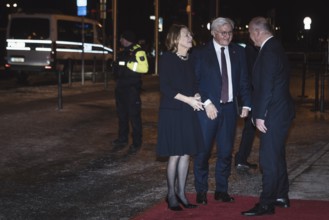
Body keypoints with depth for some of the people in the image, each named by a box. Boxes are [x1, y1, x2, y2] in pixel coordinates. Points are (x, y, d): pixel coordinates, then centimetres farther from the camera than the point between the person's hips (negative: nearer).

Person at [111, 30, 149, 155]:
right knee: (122, 114, 15)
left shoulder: (138, 52, -10)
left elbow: (144, 67, -23)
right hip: (121, 87, 9)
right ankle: (122, 139, 25)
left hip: (132, 88, -9)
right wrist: (116, 66, 6)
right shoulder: (123, 53, 17)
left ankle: (136, 143, 3)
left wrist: (128, 64, -21)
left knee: (134, 116, -4)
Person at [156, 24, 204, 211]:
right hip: (172, 112, -6)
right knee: (175, 155, -2)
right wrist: (189, 100, -17)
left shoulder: (191, 60, 10)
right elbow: (165, 87, -15)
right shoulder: (167, 59, -9)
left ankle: (181, 193, 17)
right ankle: (171, 195, 12)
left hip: (189, 113, 6)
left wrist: (196, 96, -7)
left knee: (186, 154, 6)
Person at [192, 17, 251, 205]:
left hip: (230, 108, 3)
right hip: (208, 108, -3)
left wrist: (246, 104, -2)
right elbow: (195, 81, -6)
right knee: (203, 151, 1)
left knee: (226, 151, 8)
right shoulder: (200, 53, -1)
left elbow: (244, 80, 9)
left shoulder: (238, 52, 9)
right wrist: (206, 103, -15)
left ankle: (222, 190, 20)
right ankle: (201, 191, 14)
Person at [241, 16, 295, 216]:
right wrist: (260, 113, 18)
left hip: (274, 114, -11)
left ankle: (266, 204, 0)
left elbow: (266, 87, -23)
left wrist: (260, 115, -19)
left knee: (269, 160, -6)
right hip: (280, 112, 11)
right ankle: (281, 196, 29)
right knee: (277, 155, 19)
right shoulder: (275, 47, 13)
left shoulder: (269, 52, -19)